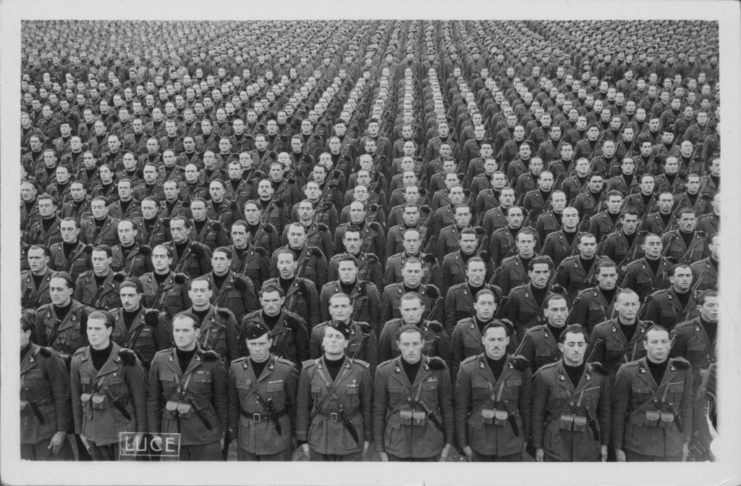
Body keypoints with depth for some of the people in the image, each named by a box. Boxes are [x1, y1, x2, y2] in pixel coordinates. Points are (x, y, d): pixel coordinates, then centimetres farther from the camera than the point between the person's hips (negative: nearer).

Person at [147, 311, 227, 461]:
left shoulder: (211, 361, -4)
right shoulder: (160, 360, 1)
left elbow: (220, 401, 2)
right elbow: (152, 399, 7)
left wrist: (221, 433, 3)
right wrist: (154, 433, 4)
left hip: (205, 437, -1)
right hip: (171, 435, 2)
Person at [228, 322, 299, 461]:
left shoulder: (287, 369, -12)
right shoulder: (236, 368, -3)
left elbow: (294, 405, -2)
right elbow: (233, 404, 6)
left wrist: (294, 434, 4)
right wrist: (233, 434, 10)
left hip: (277, 437, -2)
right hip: (246, 438, 3)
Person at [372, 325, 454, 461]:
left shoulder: (437, 369, -7)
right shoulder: (384, 371, -6)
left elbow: (447, 407, 1)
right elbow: (378, 411, 0)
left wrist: (448, 443, 3)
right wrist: (380, 449, 2)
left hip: (429, 446, 0)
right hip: (396, 446, 0)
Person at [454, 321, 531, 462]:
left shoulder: (519, 368, -3)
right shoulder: (468, 369, -7)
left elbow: (525, 406, 6)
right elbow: (460, 408, -3)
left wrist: (524, 439, 9)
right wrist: (463, 443, -1)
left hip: (511, 442, 1)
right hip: (480, 442, -1)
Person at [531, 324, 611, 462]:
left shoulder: (598, 375, 0)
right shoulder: (545, 375, -6)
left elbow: (604, 412, 9)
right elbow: (537, 414, -1)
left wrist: (604, 445, 10)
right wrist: (538, 447, 0)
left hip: (588, 450, 2)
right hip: (555, 449, -1)